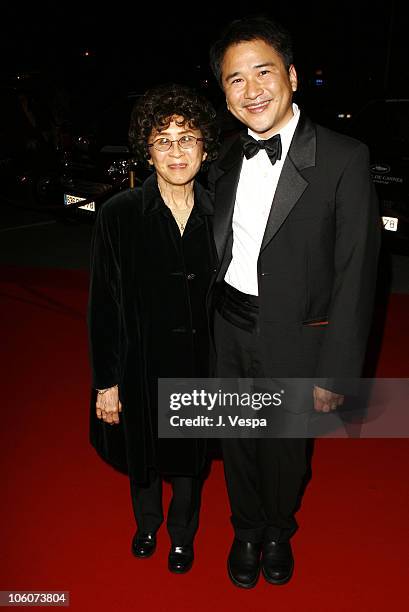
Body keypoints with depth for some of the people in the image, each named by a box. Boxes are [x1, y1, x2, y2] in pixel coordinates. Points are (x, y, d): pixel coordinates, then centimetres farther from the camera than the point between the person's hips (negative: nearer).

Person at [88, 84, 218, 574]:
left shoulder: (216, 215, -6)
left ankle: (182, 533, 50)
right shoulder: (119, 215, -12)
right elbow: (103, 306, -9)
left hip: (200, 365, 1)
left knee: (189, 458, 20)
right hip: (142, 365, -1)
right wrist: (106, 383, -8)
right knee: (143, 454, 22)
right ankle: (147, 523, 54)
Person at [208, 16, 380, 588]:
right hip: (227, 330, 4)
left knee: (286, 449, 18)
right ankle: (246, 530, 49)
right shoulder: (227, 157, 3)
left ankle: (279, 532, 50)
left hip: (294, 337, -3)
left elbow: (355, 273, -14)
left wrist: (335, 373, -14)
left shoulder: (344, 159, -14)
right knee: (238, 442, 20)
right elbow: (215, 248, 7)